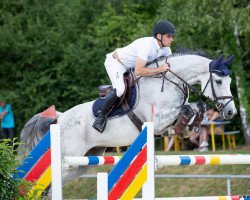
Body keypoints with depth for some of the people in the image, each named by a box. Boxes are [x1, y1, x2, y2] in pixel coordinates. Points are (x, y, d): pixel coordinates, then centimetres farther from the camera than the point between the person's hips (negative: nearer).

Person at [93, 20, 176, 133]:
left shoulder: (165, 49, -9)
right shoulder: (147, 45, -36)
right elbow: (138, 71, -41)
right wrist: (159, 69, -39)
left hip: (129, 66, 9)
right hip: (115, 63, -9)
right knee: (119, 89, -31)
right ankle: (101, 116, -15)